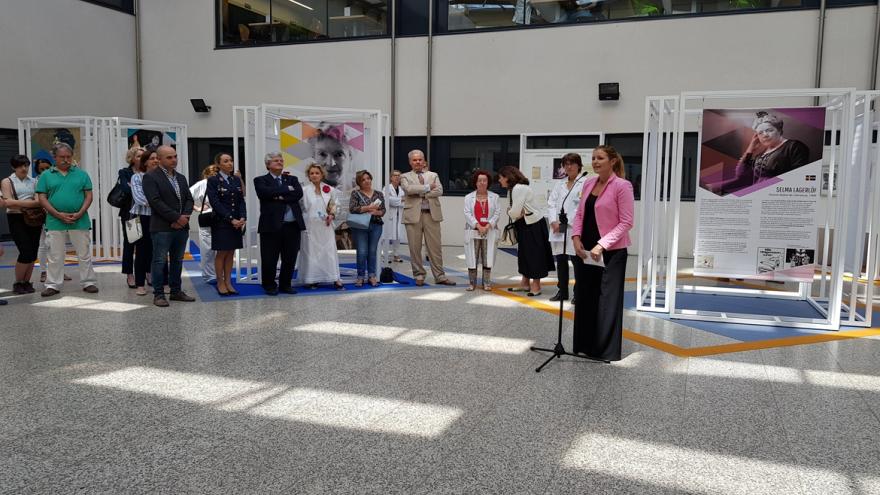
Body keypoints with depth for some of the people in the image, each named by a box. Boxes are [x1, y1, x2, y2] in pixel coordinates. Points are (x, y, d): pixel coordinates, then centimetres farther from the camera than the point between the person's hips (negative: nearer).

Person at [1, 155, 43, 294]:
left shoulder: (33, 181, 14)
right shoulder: (7, 182, 3)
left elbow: (40, 199, 13)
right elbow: (7, 202, -8)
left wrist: (38, 202, -11)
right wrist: (29, 203, -16)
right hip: (16, 219, -4)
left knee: (33, 253, 2)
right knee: (26, 252, -11)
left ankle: (27, 282, 14)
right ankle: (18, 283, 5)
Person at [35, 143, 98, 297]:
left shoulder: (81, 174, 7)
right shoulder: (46, 175, 6)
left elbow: (89, 196, 3)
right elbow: (42, 198, 1)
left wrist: (80, 213, -11)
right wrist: (59, 215, -11)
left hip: (80, 221, 0)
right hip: (55, 222, 0)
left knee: (84, 254, 5)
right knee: (55, 256, 6)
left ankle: (89, 282, 13)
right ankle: (53, 284, 14)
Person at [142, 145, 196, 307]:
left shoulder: (181, 178, 17)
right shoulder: (150, 177, -5)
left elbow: (189, 199, 12)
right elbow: (156, 202, -15)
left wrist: (185, 217, -7)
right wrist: (177, 217, -16)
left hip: (181, 227, 7)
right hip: (162, 227, -6)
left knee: (177, 260, 12)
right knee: (160, 261, -1)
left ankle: (176, 291, 20)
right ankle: (158, 294, 5)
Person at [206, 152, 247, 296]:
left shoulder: (236, 180, 11)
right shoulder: (213, 181, -5)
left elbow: (241, 201, 7)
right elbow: (215, 203, -12)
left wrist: (242, 218, -10)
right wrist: (230, 219, -18)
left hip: (236, 223, 5)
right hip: (221, 223, -5)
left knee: (230, 253, 8)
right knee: (221, 253, 2)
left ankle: (228, 282, 14)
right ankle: (220, 283, 11)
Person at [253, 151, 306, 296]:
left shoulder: (292, 179, 17)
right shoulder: (260, 180, 6)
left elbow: (299, 193, 0)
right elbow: (265, 192, -15)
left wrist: (281, 197, -11)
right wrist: (287, 189, -7)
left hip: (293, 225, 4)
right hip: (272, 225, -3)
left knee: (290, 258, 8)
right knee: (270, 259, 2)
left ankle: (285, 285, 22)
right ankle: (269, 286, 16)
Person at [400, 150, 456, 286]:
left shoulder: (433, 175, 16)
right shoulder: (405, 177, 10)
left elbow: (439, 191, -2)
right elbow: (408, 189, -12)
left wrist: (420, 193, -7)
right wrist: (427, 187, -8)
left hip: (431, 214, 1)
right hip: (413, 215, -1)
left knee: (435, 247, 2)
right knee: (415, 248, 1)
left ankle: (440, 276, 7)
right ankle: (419, 275, 13)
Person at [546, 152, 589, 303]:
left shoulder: (585, 183, -4)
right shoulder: (559, 184, 17)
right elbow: (551, 203, 11)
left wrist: (569, 221, -15)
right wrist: (553, 221, -4)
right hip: (558, 228, 6)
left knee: (577, 261, -4)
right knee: (560, 261, 12)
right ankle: (562, 291, 22)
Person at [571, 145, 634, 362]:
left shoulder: (622, 186, -12)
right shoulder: (588, 183, 8)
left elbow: (626, 222, -14)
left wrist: (602, 244, -20)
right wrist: (576, 237, -4)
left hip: (611, 252, -7)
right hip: (585, 249, 7)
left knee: (607, 299, 2)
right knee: (584, 296, 13)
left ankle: (606, 350, 14)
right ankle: (584, 345, 26)